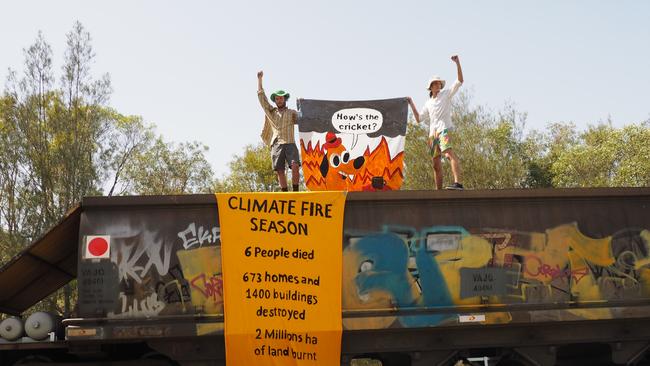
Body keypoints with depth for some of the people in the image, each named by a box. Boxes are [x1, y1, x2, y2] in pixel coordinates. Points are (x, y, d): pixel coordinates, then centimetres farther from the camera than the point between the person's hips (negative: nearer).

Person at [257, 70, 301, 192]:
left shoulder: (292, 113, 18)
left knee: (295, 166, -20)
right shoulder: (271, 112, 21)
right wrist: (259, 79, 20)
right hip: (276, 145, 2)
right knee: (280, 171, -4)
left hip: (290, 144, -2)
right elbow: (261, 96, 20)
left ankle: (295, 192, -16)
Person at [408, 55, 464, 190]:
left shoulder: (446, 94, 10)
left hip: (444, 129, -6)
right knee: (436, 164, 6)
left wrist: (457, 63, -11)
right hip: (433, 133, 6)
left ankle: (458, 183, -44)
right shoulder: (428, 103, 23)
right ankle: (438, 190, 12)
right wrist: (412, 105, 19)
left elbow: (460, 81, -1)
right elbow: (419, 119, 23)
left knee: (449, 154, -29)